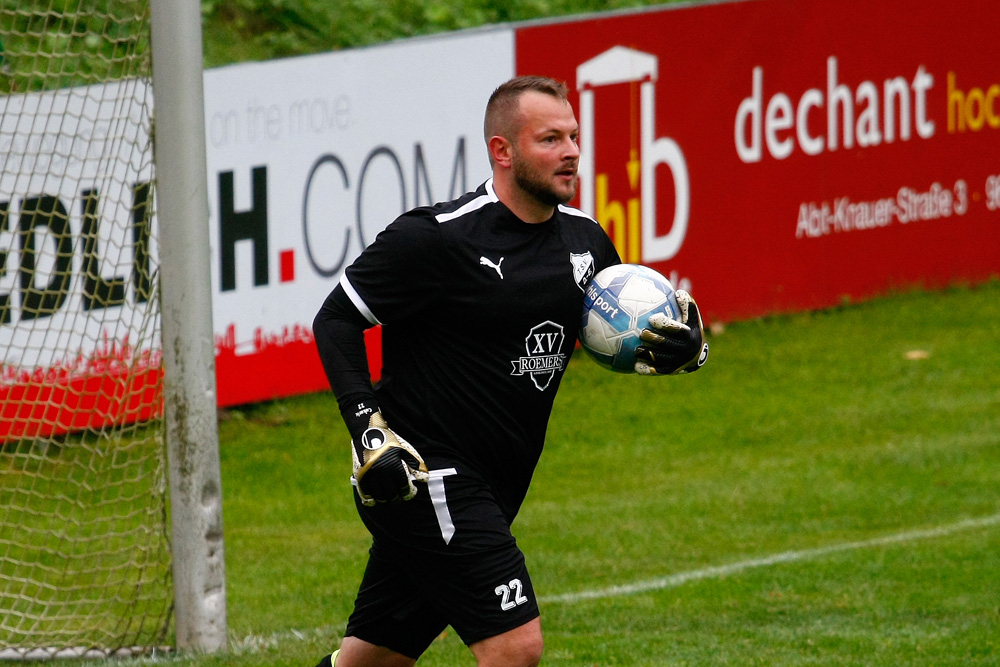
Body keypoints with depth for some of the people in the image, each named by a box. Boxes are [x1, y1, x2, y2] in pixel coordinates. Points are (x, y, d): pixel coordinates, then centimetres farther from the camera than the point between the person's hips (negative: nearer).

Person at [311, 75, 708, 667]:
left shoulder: (584, 240, 6)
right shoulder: (439, 236, -15)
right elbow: (336, 319, -8)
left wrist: (681, 346, -3)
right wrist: (368, 427, -19)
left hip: (488, 492, 8)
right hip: (425, 478, -8)